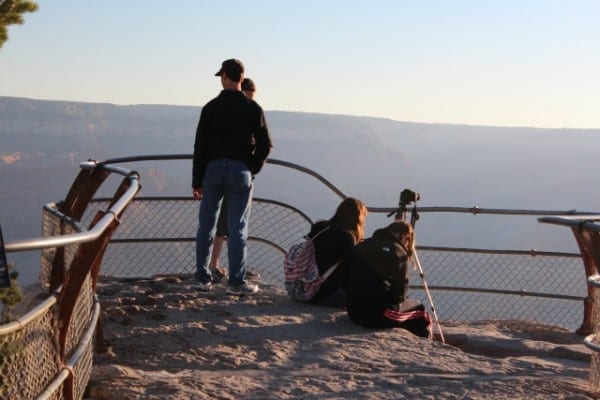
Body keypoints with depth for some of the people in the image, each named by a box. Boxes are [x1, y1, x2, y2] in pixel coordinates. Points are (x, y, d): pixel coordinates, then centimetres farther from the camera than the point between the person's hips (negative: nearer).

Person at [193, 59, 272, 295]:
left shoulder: (211, 108, -1)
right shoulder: (253, 109, 0)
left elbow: (200, 146, -1)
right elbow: (265, 145, -3)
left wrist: (197, 181, 4)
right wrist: (253, 170, 9)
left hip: (213, 169, 1)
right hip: (241, 172, -1)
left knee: (206, 226, 9)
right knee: (238, 229, 1)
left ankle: (203, 279, 12)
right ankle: (236, 282, -1)